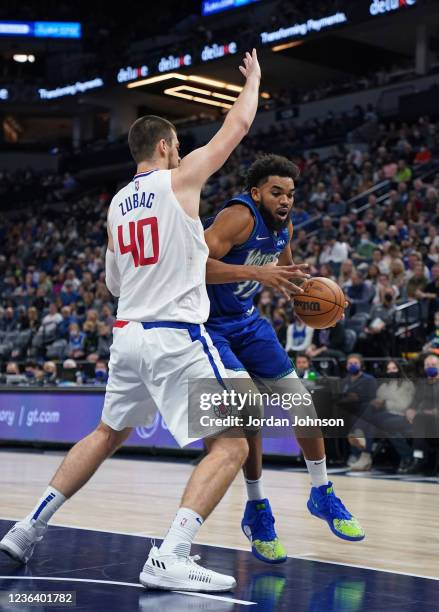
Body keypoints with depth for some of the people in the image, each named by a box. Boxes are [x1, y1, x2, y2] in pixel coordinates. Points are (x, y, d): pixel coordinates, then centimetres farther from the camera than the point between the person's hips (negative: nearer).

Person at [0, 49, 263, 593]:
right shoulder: (180, 180, -3)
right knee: (231, 445, -5)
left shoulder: (116, 204, 15)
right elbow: (239, 123, 4)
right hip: (176, 336, -7)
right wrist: (253, 77, 22)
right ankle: (170, 558, -20)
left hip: (127, 334, 7)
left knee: (107, 435, 27)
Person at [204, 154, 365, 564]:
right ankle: (256, 511, -5)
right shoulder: (238, 216, -24)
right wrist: (256, 272, -44)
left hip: (246, 321, 8)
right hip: (208, 323, -8)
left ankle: (323, 495, 24)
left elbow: (285, 269, 21)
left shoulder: (284, 228, 1)